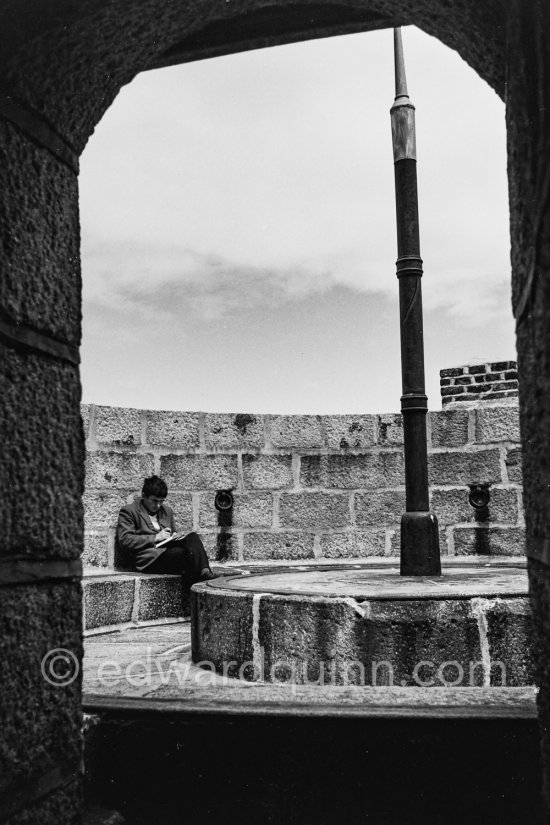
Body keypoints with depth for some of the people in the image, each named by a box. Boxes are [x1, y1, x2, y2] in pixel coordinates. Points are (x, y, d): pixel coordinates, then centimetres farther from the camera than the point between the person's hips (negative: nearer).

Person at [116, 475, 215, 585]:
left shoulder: (167, 510, 24)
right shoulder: (129, 511, 3)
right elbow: (124, 540, -8)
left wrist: (176, 536, 6)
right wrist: (155, 538, -11)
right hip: (150, 558, -6)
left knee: (193, 537, -25)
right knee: (189, 553, -32)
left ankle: (205, 574, -41)